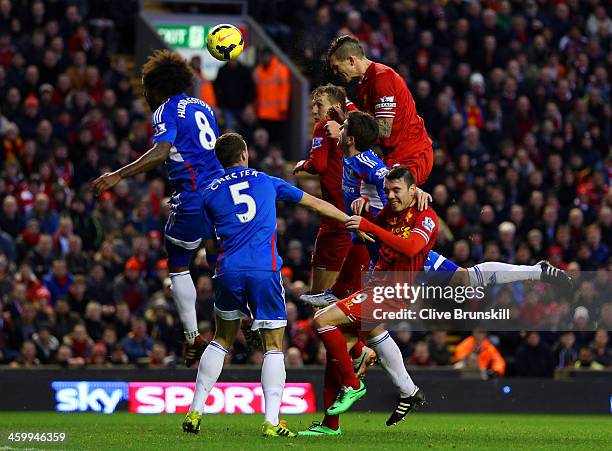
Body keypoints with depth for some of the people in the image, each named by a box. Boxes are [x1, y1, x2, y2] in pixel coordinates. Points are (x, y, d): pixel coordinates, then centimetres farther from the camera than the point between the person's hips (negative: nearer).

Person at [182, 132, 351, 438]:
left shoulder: (210, 194, 14)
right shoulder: (266, 182, 15)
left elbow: (210, 241, 17)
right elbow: (314, 203, 23)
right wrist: (351, 220, 31)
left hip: (229, 271, 2)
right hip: (265, 270, -2)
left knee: (222, 339, 19)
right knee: (274, 346, 2)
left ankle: (195, 411, 15)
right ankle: (271, 421, -10)